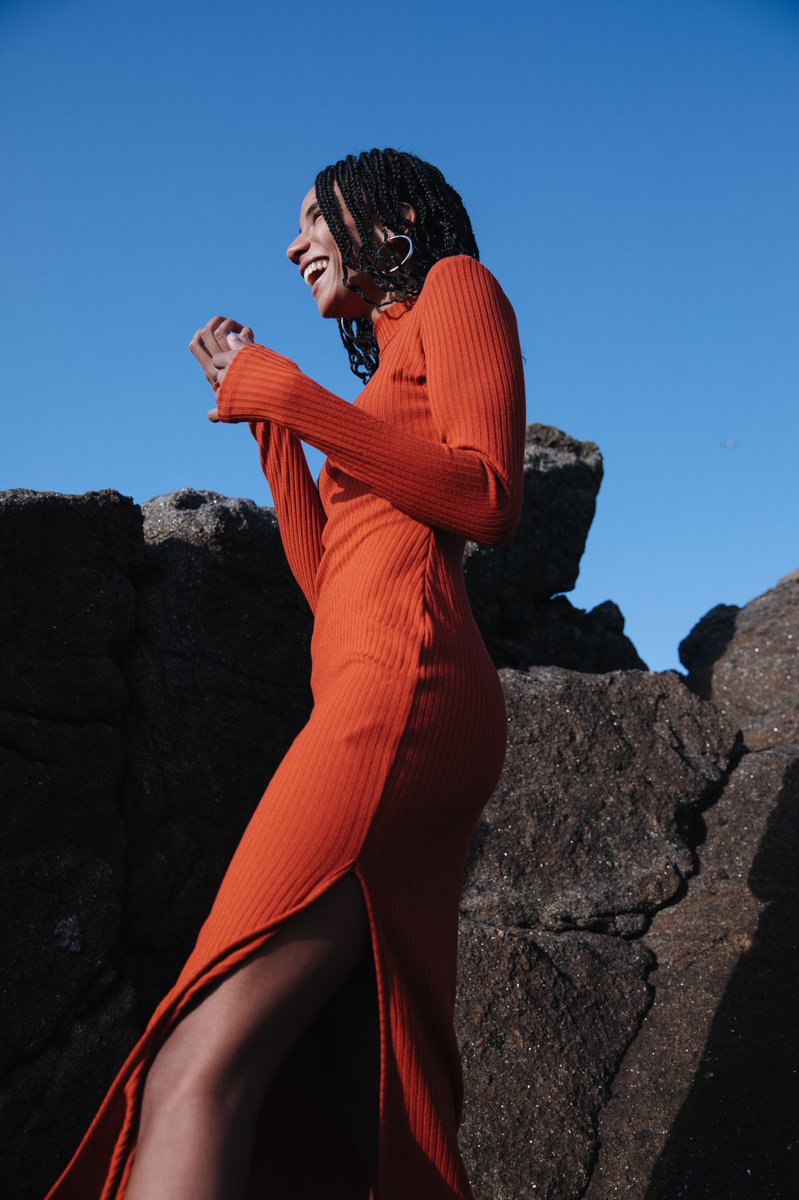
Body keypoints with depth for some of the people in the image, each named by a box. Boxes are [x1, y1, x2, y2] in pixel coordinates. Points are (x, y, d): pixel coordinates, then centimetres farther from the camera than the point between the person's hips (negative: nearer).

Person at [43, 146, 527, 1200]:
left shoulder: (458, 284, 11)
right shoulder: (392, 381, 34)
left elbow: (490, 499, -7)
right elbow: (323, 575, 26)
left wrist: (293, 392, -3)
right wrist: (265, 413, 26)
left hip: (406, 686, -9)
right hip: (386, 698, 9)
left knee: (198, 1074, -19)